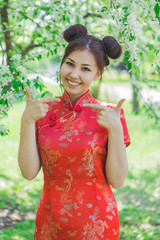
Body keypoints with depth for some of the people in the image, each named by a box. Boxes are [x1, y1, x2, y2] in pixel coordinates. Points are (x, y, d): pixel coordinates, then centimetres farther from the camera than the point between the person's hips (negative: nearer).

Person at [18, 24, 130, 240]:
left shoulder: (109, 114, -9)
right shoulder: (44, 109, -2)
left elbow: (117, 180, -12)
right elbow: (29, 172, -8)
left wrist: (115, 129, -22)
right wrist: (27, 121, -18)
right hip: (50, 221, 3)